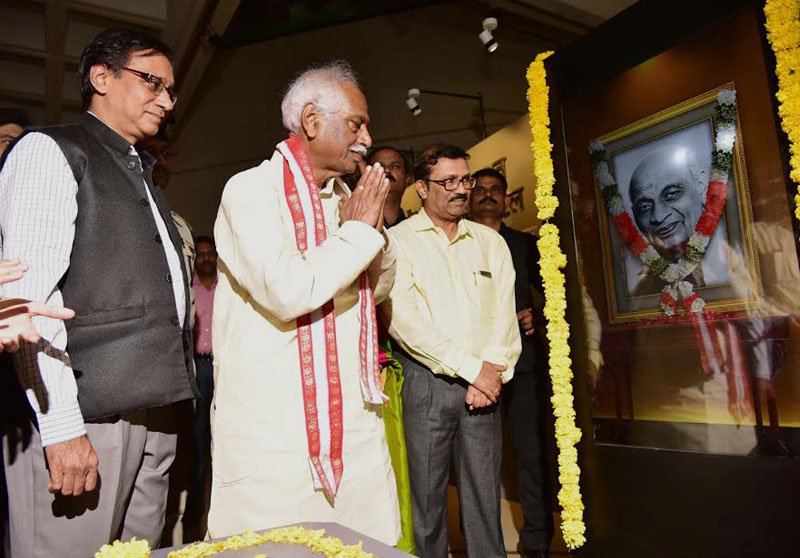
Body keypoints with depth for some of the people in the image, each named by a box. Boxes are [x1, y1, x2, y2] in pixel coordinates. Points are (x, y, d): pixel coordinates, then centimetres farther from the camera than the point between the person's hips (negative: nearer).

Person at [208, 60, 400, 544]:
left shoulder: (343, 197, 11)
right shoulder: (252, 190, -9)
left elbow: (378, 288, 19)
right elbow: (289, 291, -25)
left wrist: (375, 226, 1)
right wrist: (359, 229, -11)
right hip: (272, 429, -6)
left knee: (370, 545, 12)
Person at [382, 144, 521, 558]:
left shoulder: (491, 242, 13)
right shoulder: (399, 240, -1)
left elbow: (504, 313, 7)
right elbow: (402, 318, -11)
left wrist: (493, 370, -7)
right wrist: (470, 367, -11)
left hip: (482, 384, 3)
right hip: (426, 383, -3)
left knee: (484, 496, 8)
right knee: (427, 496, 6)